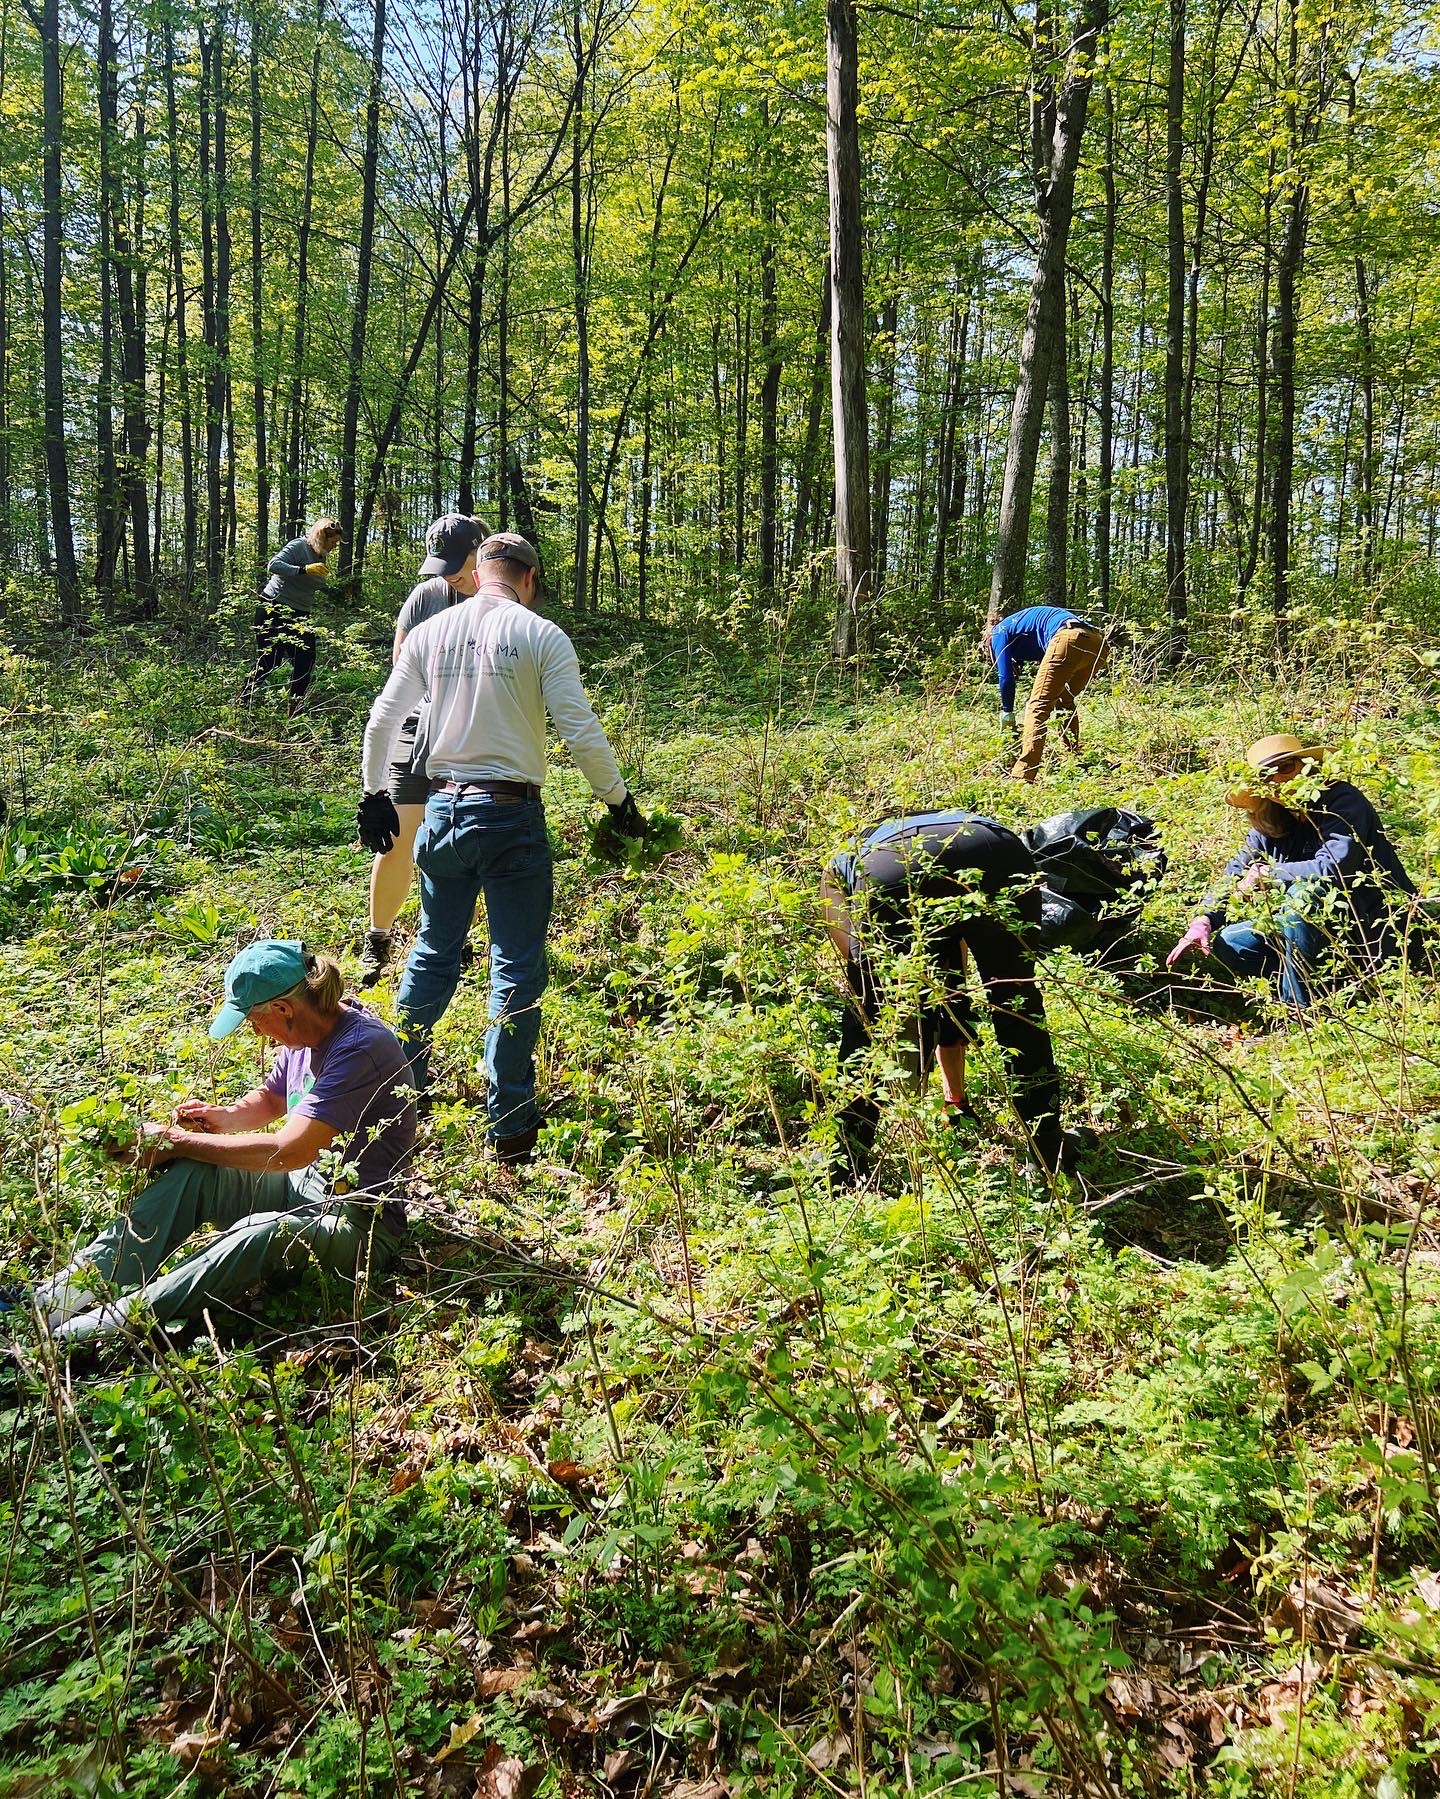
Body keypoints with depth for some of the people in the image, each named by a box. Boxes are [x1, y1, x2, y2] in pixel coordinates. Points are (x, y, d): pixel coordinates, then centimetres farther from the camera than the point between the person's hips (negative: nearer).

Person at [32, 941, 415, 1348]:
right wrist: (224, 1118, -2)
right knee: (190, 1173, -11)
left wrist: (179, 1142, -20)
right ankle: (91, 1281, -15)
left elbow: (292, 1150, -29)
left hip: (361, 1221, -8)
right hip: (307, 1183, 9)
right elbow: (270, 1100, 21)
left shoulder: (361, 1048, -25)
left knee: (265, 1232, -37)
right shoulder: (307, 1033, 2)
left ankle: (124, 1319, -31)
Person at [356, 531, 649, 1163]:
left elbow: (382, 718, 10)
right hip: (512, 816, -4)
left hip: (444, 810, 4)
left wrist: (374, 793, 21)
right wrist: (618, 800, 2)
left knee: (433, 953, 20)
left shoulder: (429, 632, 7)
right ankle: (510, 1124, 9)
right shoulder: (541, 635, -6)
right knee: (517, 968, 4)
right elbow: (581, 731, -9)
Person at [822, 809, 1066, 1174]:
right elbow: (950, 994, 55)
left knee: (866, 1023, 20)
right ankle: (1052, 1156, 38)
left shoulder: (842, 866, 39)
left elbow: (855, 959, 16)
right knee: (1019, 1011, 28)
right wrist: (956, 1101, 64)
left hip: (896, 875, -4)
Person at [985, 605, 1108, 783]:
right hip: (1098, 641, 8)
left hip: (1069, 638, -8)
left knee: (1038, 705, -6)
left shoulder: (1000, 632, 20)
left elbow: (1006, 676, 10)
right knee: (1065, 701, 26)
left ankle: (1022, 776, -15)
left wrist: (1007, 712, 21)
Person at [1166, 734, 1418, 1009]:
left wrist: (1264, 874, -21)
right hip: (1326, 930, 7)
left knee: (1303, 892, -32)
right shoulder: (1268, 826, 0)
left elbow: (1332, 869, -33)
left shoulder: (1342, 801, -19)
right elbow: (1233, 876, 2)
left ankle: (1300, 1005, -17)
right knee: (1226, 944, -3)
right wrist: (1204, 921, -16)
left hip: (1375, 932, -7)